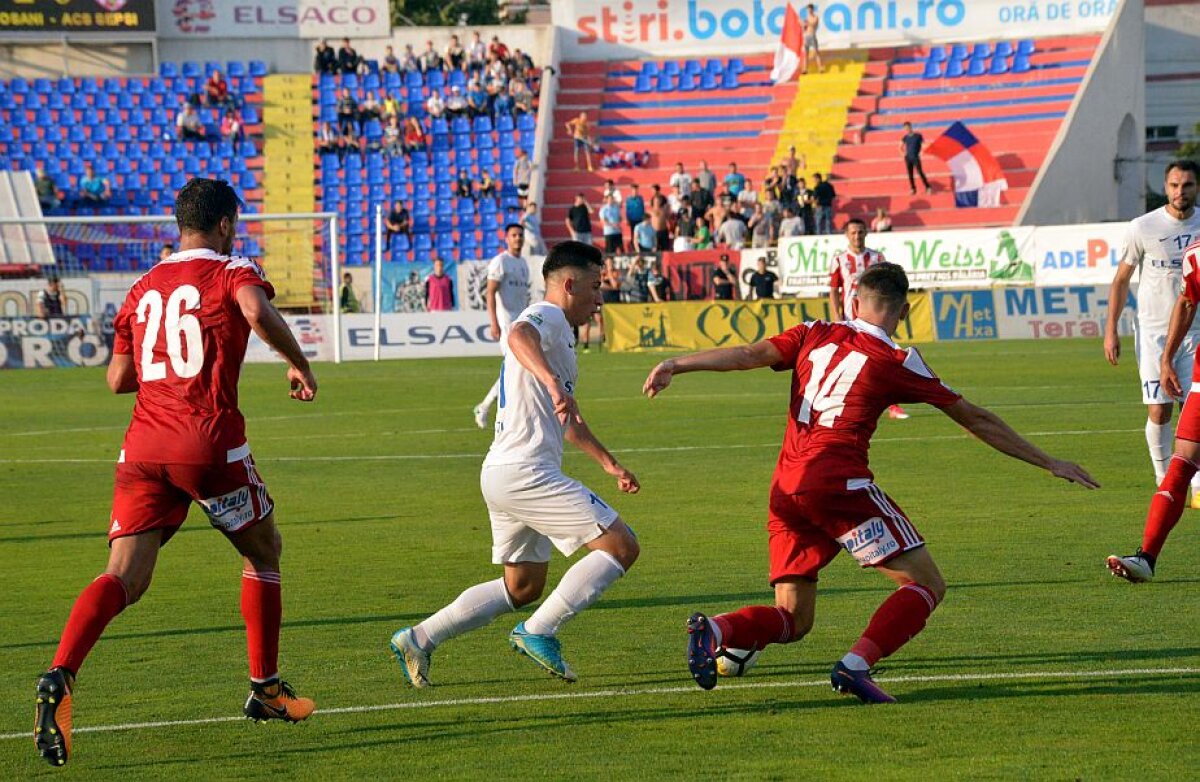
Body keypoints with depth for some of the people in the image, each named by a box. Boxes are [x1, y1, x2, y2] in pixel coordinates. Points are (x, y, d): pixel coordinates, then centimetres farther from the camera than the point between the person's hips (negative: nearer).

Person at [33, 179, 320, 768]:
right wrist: (298, 364, -7)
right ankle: (265, 687, 25)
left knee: (125, 577, -5)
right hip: (210, 443, -4)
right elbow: (257, 312, -21)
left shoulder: (143, 288, 18)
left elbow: (118, 378, 18)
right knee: (264, 552, 20)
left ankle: (59, 676, -29)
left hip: (142, 450, 4)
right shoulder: (233, 272, 2)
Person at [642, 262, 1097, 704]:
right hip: (839, 483, -6)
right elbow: (973, 419, 10)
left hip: (785, 488, 6)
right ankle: (856, 665, -18)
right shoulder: (897, 362, 4)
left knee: (793, 621, 12)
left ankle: (715, 630, -16)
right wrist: (1048, 463, 18)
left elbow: (747, 356, 3)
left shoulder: (815, 335, 15)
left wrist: (675, 365, 3)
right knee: (927, 586, 2)